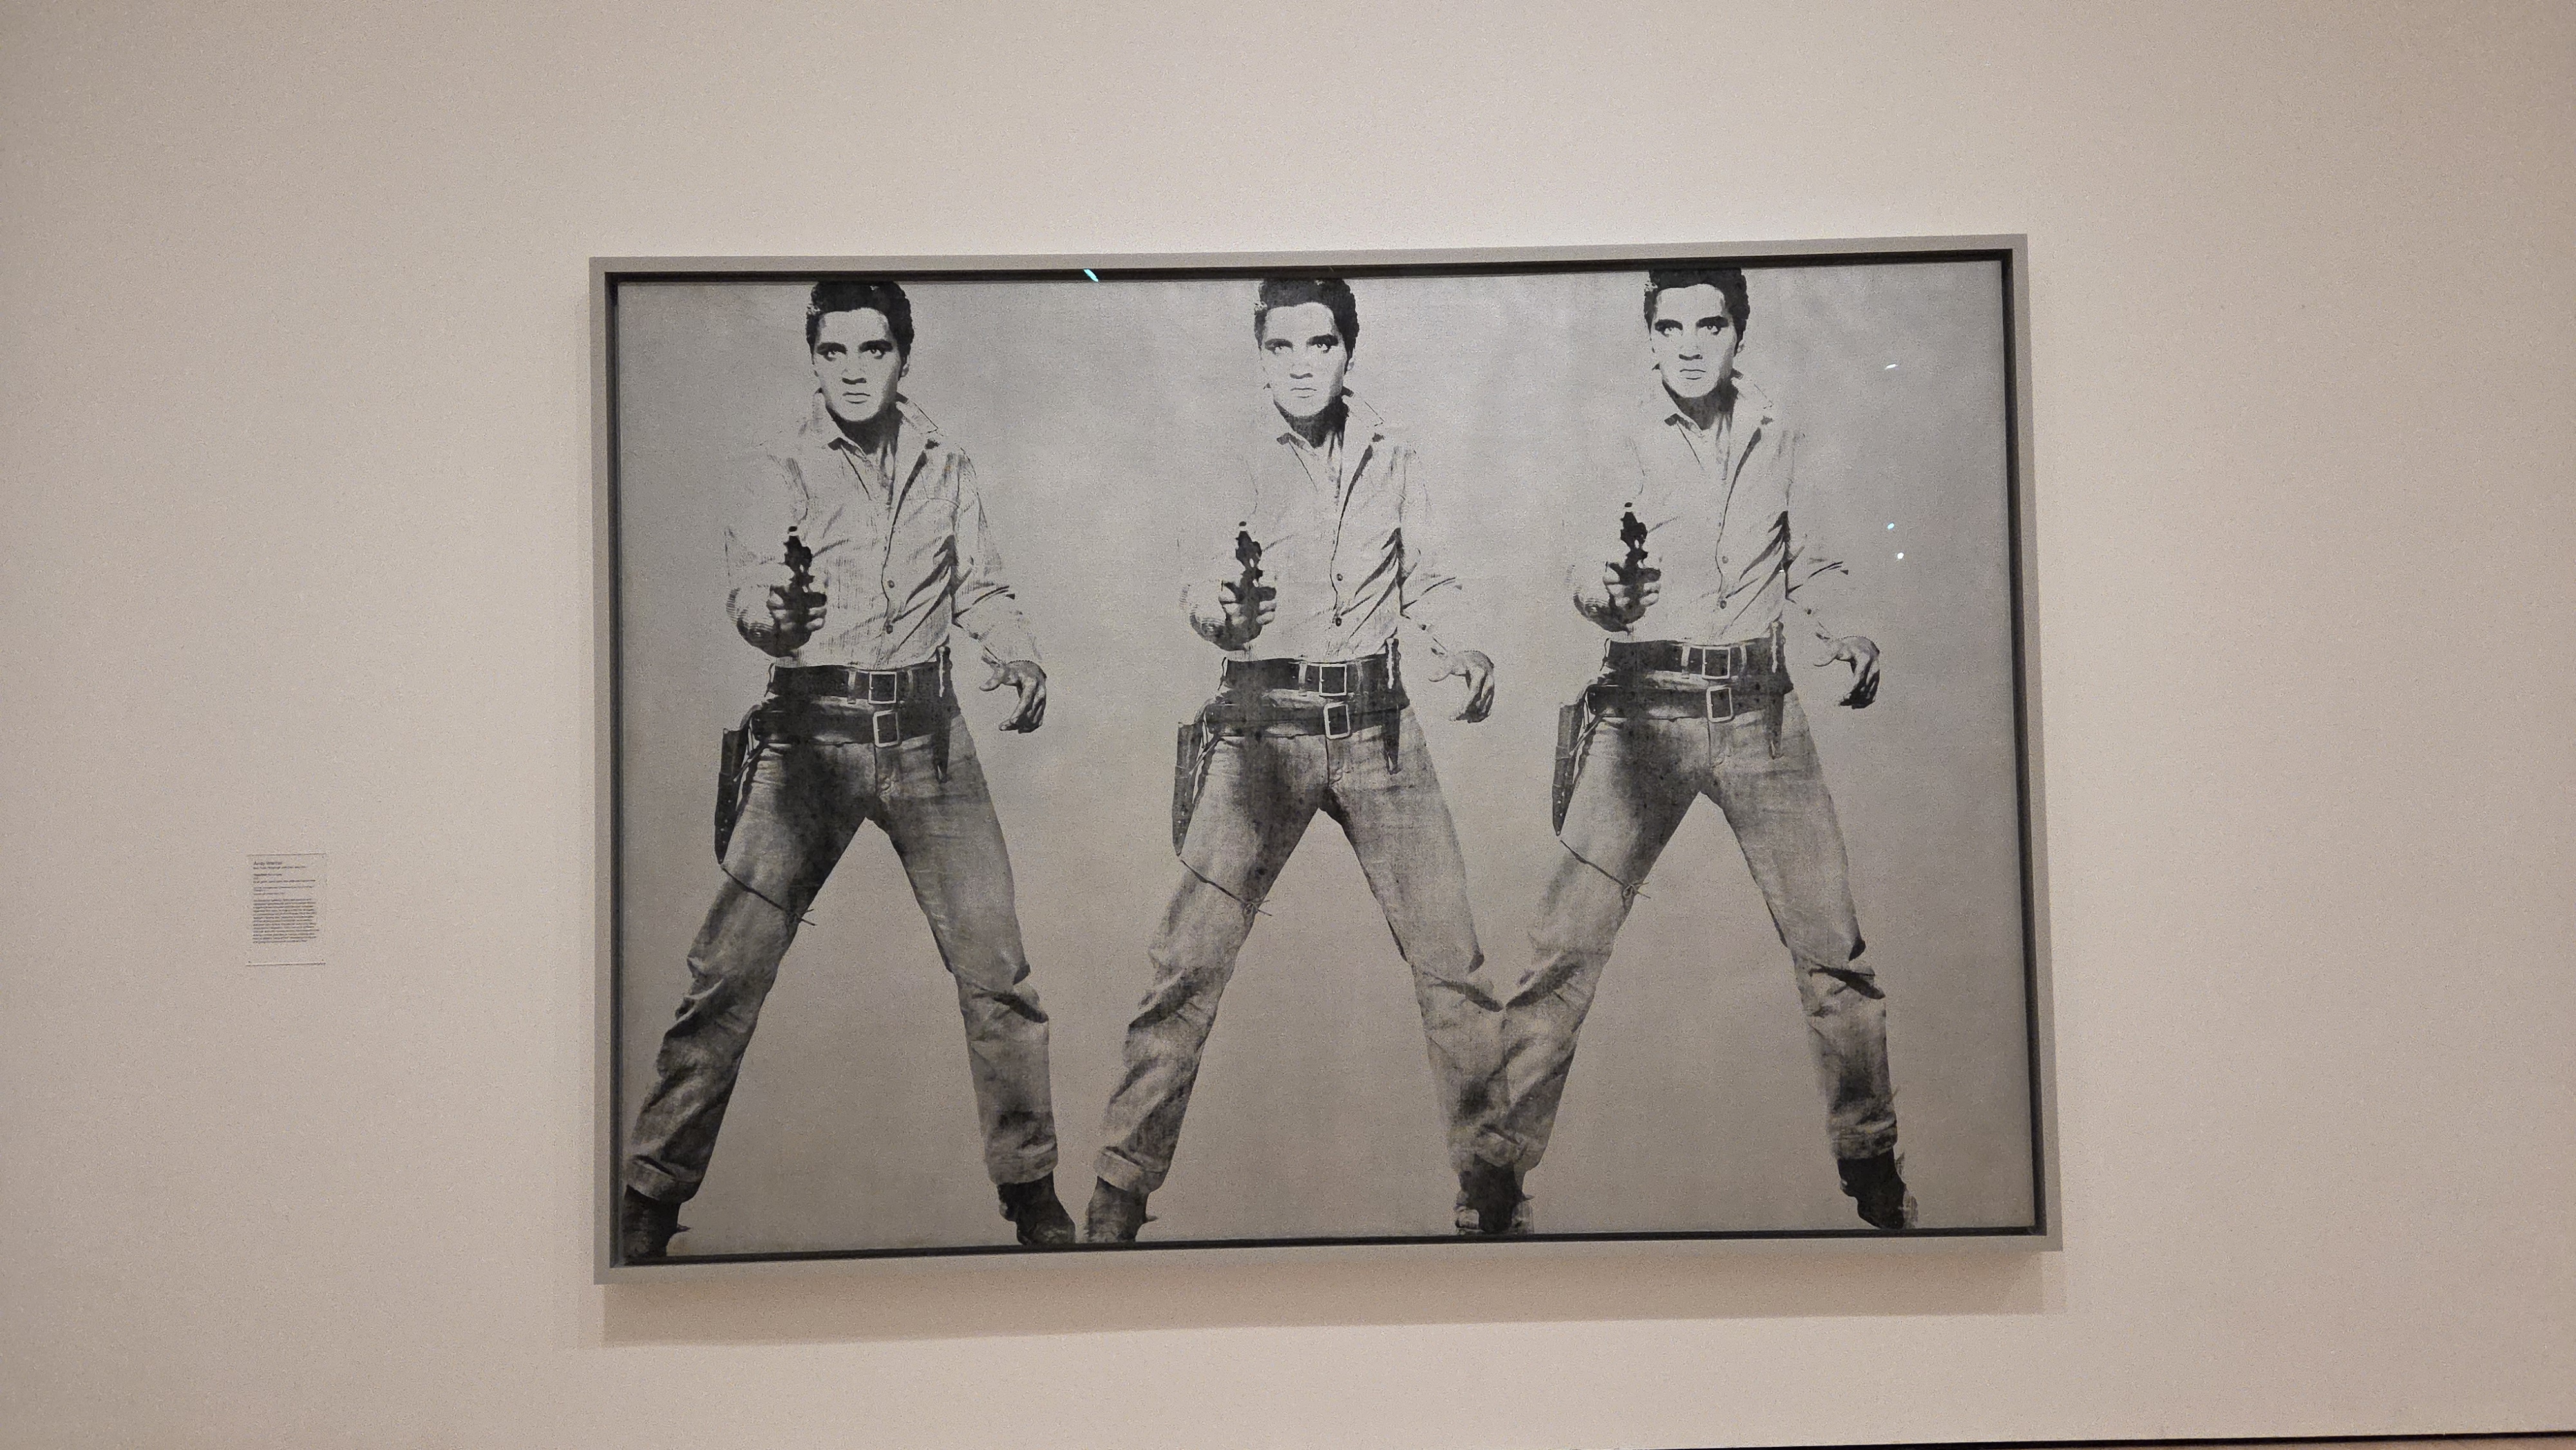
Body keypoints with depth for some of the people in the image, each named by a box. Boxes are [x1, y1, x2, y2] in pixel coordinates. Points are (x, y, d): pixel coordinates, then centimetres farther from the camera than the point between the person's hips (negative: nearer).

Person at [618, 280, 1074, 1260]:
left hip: (925, 731, 2)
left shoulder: (945, 468, 10)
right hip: (811, 734, -2)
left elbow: (982, 589, 14)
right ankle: (650, 1198, 4)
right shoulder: (781, 478, 1)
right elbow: (750, 595, -14)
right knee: (729, 969, -8)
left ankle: (1031, 1189, 15)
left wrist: (1020, 658, -6)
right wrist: (777, 609, -37)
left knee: (995, 965, 0)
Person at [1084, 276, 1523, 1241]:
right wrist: (1210, 605, -25)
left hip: (1378, 728, 3)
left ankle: (1491, 1175, 19)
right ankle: (1116, 1200, 3)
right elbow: (1195, 595, -1)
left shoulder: (1389, 457, 7)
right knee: (1189, 963, -8)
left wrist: (1458, 658, -5)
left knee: (1452, 961, 3)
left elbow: (1427, 583, 14)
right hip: (1263, 729, -2)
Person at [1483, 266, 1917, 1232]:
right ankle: (1503, 1162, 4)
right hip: (1646, 709, -2)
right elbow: (1591, 589, -11)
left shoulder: (1782, 436, 7)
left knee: (1833, 946, 2)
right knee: (1568, 945, -7)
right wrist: (1604, 585, -34)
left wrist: (1840, 644, 4)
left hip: (1761, 714, 2)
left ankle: (1872, 1166, 20)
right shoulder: (1621, 439, 0)